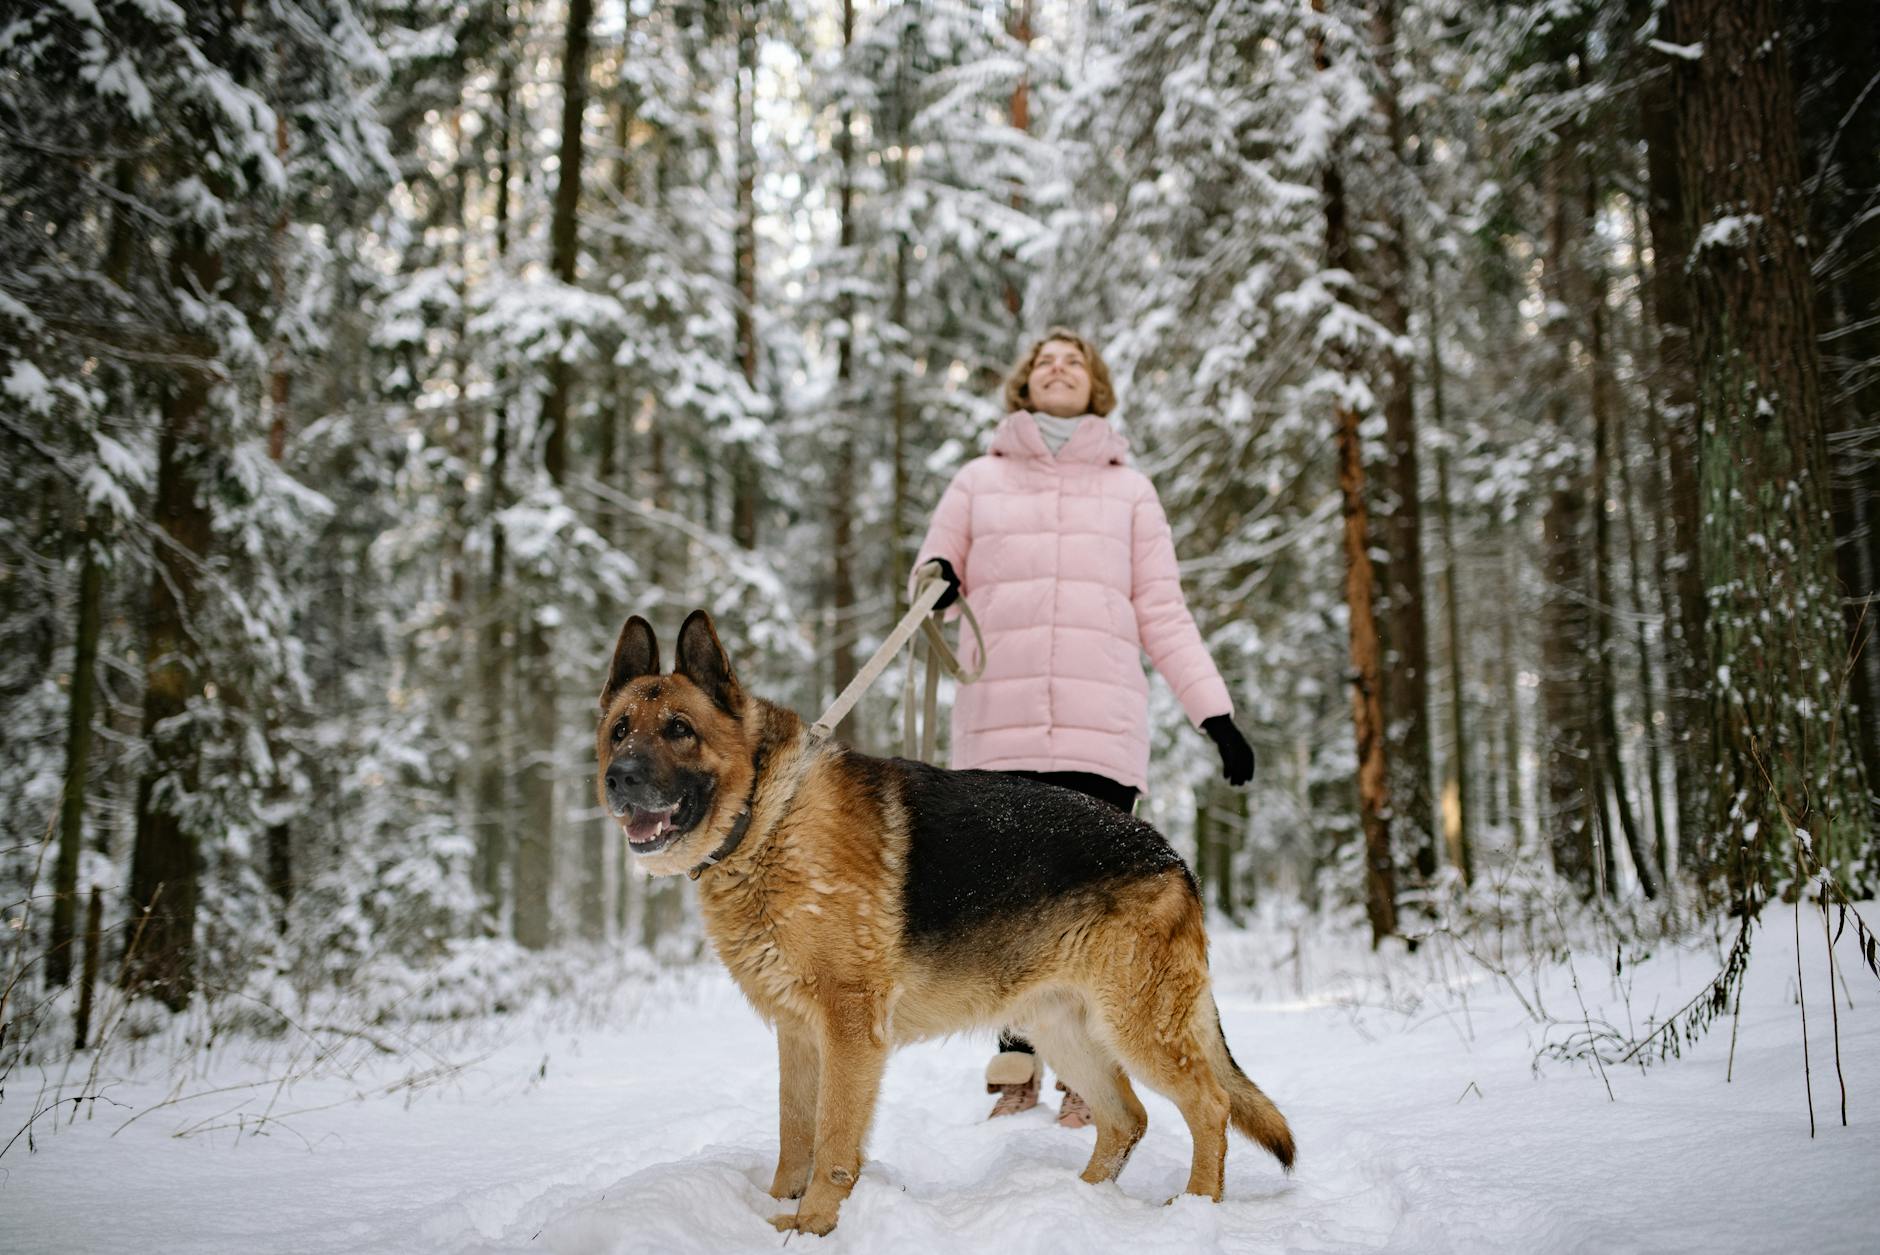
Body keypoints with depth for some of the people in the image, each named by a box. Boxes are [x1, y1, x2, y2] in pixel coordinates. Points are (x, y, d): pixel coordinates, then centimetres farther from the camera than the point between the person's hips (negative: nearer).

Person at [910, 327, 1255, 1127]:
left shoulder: (1127, 489, 17)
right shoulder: (979, 481, 17)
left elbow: (1162, 615, 14)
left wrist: (1216, 713, 5)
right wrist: (937, 580, -5)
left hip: (1102, 729, 0)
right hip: (996, 725, 1)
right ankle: (1016, 1062, 15)